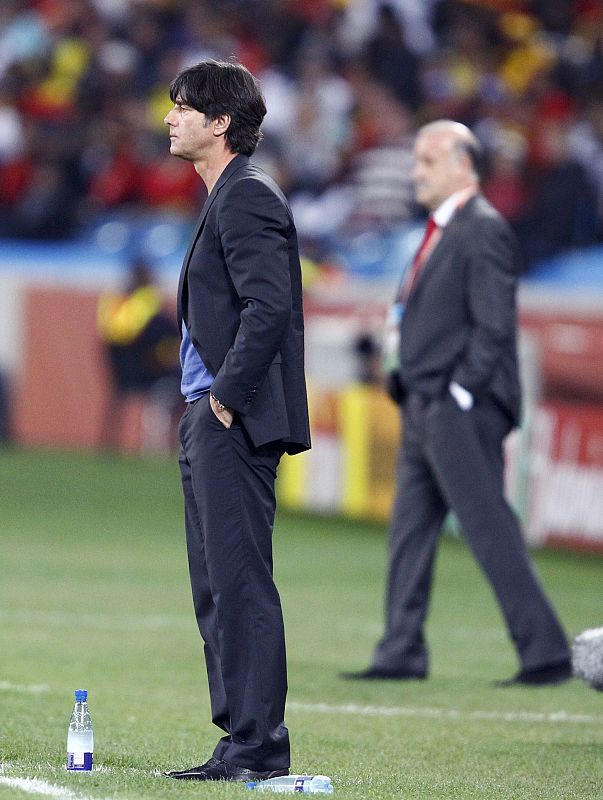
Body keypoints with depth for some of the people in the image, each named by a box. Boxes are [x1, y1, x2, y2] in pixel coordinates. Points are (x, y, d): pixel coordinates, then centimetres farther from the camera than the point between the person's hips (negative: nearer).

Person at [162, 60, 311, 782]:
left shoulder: (248, 197, -12)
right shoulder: (226, 199, 20)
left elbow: (269, 306, -22)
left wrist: (226, 394, -18)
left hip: (234, 423, -11)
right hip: (210, 423, 11)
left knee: (240, 585, -9)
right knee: (217, 589, 12)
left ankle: (258, 749, -8)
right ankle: (241, 743, 16)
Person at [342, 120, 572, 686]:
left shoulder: (482, 230, -12)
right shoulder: (439, 231, 17)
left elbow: (493, 326, -18)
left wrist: (458, 397, -19)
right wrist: (413, 392, 14)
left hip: (461, 412, -10)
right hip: (425, 408, 10)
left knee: (491, 531, -8)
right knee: (410, 529, 11)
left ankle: (545, 654, -5)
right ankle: (402, 653, 16)